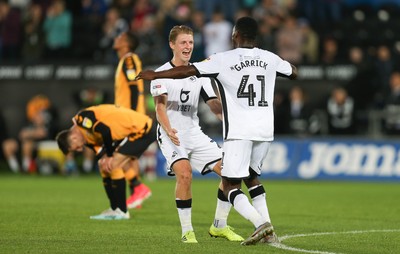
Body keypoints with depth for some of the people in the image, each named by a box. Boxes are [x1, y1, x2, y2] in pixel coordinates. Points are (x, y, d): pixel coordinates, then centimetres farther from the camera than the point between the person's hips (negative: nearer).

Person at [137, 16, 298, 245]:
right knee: (251, 176, 24)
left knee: (230, 185, 1)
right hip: (265, 130, 5)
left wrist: (155, 75, 7)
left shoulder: (223, 60, -5)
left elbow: (187, 71, -5)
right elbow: (294, 73, 26)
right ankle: (269, 233, 14)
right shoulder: (269, 59, 8)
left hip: (239, 131, -5)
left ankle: (261, 224, -20)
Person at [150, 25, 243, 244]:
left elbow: (216, 107, 11)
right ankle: (186, 231, -17)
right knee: (184, 173, -30)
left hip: (195, 135, 6)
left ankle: (219, 226, 9)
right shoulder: (161, 74, -5)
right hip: (171, 136, -6)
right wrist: (169, 130, -34)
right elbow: (160, 106, -17)